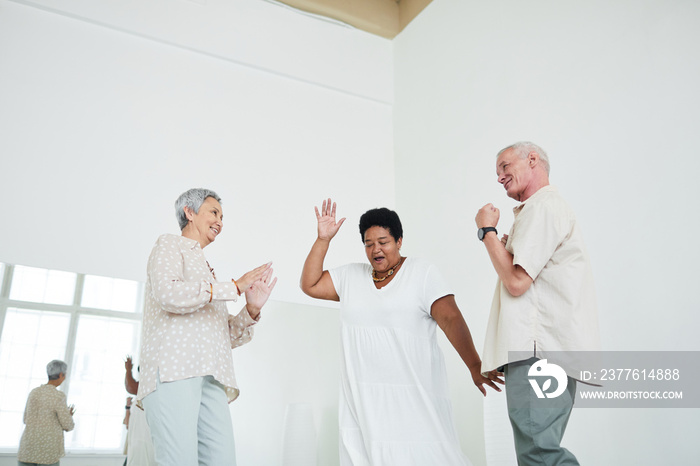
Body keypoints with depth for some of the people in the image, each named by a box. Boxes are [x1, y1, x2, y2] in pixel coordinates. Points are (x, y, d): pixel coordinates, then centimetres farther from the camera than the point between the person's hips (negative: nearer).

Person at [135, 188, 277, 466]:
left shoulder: (206, 273, 34)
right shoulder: (170, 245, 13)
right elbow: (168, 293, -11)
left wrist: (252, 309, 7)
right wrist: (235, 287, -5)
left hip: (210, 377, 7)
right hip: (172, 369, -7)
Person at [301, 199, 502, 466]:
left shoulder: (421, 273, -1)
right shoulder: (351, 276, 12)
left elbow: (451, 319, -8)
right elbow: (309, 285, 9)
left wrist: (475, 367, -15)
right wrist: (323, 239, 3)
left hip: (414, 394, -3)